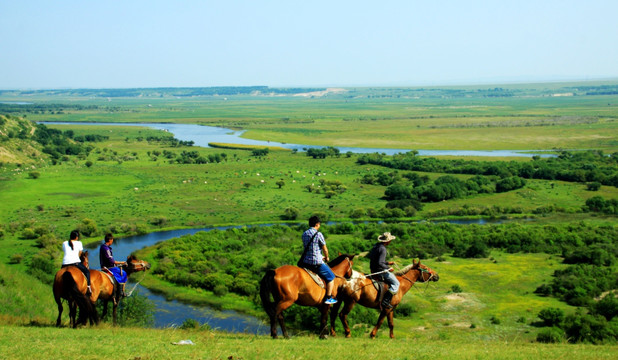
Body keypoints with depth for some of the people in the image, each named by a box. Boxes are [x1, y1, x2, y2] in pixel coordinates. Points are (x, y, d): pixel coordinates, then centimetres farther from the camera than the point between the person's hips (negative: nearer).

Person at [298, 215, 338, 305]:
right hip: (317, 263, -6)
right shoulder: (318, 234, -13)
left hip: (305, 262, 6)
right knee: (331, 277, 9)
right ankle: (328, 298, 7)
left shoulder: (304, 234, 8)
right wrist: (326, 258, 17)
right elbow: (325, 249, -6)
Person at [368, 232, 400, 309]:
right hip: (379, 271, -10)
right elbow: (380, 263, -28)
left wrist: (387, 263, 19)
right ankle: (385, 301, -17)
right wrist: (388, 268, -15)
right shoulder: (383, 249, -21)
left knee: (393, 276, 28)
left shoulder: (376, 245, 9)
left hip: (373, 270, 10)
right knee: (396, 283, -7)